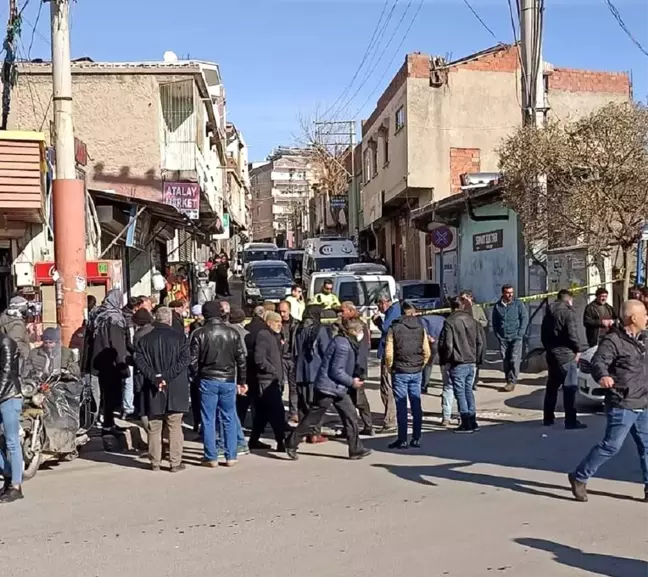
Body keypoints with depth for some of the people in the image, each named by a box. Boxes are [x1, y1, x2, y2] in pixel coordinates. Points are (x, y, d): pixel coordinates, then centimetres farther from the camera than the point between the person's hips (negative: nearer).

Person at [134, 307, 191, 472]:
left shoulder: (144, 340, 4)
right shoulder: (179, 338, -3)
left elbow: (139, 360, -7)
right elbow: (185, 360, -12)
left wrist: (154, 378, -13)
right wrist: (166, 376, -14)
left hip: (153, 391, 2)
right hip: (175, 391, -2)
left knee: (154, 428, 10)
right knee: (175, 427, 5)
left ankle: (155, 462, 15)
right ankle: (175, 463, 5)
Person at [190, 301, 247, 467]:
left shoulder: (199, 334, -5)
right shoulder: (232, 333, 0)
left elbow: (193, 360, -6)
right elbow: (241, 359, 2)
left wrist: (196, 377, 10)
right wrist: (241, 381, 10)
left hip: (207, 380, -2)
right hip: (228, 380, 2)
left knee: (208, 420, 6)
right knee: (229, 419, 9)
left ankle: (211, 457, 8)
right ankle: (231, 456, 11)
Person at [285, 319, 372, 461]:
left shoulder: (346, 342, 10)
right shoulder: (343, 345, -21)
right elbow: (336, 371, -22)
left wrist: (352, 381, 9)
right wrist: (351, 382, -12)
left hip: (338, 388, 10)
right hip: (328, 387, -10)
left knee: (350, 416, 8)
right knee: (313, 418, 0)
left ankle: (356, 450, 14)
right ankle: (291, 444, 12)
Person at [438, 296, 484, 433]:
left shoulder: (450, 322, -12)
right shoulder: (473, 321, 6)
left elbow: (446, 344, -14)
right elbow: (480, 342, 10)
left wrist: (444, 360, 0)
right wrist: (477, 359, 17)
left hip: (457, 364, -6)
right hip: (471, 363, 6)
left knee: (460, 393, 0)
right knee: (468, 390, 17)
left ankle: (466, 424, 2)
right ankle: (472, 421, 20)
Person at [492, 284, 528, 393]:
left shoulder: (518, 304, 0)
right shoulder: (497, 306, 7)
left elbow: (525, 318, -2)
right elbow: (494, 322, 15)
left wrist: (520, 334, -9)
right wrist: (497, 334, 5)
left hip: (516, 337, -3)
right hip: (503, 338, 3)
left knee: (514, 360, -10)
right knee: (505, 361, 6)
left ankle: (512, 382, -7)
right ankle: (509, 381, 14)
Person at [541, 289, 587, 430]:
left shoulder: (548, 313, 13)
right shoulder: (568, 312, -11)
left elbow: (543, 334, 16)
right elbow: (572, 334, -18)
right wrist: (577, 350, -5)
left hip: (551, 355, 8)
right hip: (566, 355, -8)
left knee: (552, 387, 15)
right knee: (570, 388, -6)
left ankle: (548, 418, 19)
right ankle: (571, 421, -7)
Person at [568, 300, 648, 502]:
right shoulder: (613, 340, -15)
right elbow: (598, 362, -28)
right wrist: (602, 376, -48)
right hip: (622, 406, -8)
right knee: (612, 445, -7)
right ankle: (579, 477, 5)